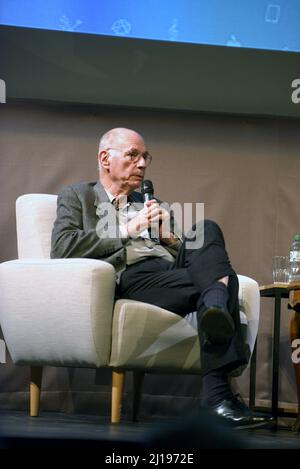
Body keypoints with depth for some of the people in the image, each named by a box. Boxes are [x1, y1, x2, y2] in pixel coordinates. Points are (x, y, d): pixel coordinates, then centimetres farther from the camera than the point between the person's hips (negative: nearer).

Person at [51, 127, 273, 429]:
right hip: (130, 278, -5)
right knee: (222, 278, -26)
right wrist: (127, 230, -2)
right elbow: (62, 247, -1)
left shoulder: (151, 205, 34)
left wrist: (169, 236, 8)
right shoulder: (77, 196, 19)